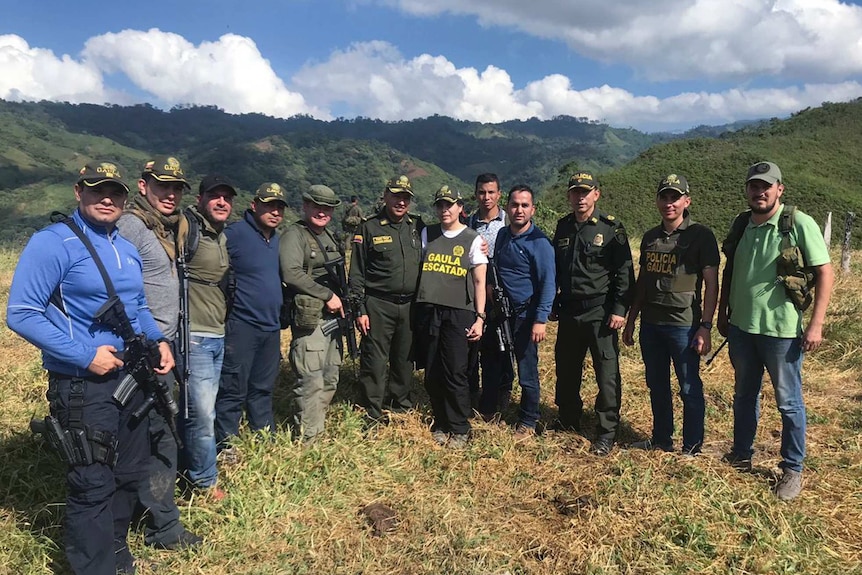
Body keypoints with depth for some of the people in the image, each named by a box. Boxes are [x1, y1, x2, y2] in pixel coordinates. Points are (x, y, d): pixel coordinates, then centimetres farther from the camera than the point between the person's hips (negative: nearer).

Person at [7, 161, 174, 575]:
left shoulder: (128, 250, 10)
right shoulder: (53, 243, -14)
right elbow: (21, 314, -18)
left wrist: (159, 341, 2)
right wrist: (85, 356, -22)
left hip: (131, 377, 8)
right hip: (83, 385, -8)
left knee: (130, 473, 19)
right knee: (94, 484, 0)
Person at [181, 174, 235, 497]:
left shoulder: (223, 237, 15)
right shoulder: (187, 228, -11)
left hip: (217, 337, 8)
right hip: (194, 337, -8)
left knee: (201, 409, 18)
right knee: (202, 412, -4)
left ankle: (190, 467, 34)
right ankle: (205, 482, 13)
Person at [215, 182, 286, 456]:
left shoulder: (278, 240, 13)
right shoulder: (235, 234, -11)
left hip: (271, 328, 7)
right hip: (241, 326, -7)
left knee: (263, 389, 18)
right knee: (233, 390, 1)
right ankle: (225, 444, 15)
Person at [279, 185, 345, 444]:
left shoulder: (330, 237, 18)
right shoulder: (294, 235, -8)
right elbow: (292, 274, -21)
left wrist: (342, 302, 14)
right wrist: (328, 295, -18)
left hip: (332, 318, 9)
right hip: (310, 319, -9)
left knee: (329, 380, 14)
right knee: (311, 382, -10)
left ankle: (317, 431, 26)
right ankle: (306, 440, 0)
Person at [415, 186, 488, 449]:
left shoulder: (473, 239, 3)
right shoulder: (426, 234, 11)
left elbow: (479, 282, 2)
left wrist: (479, 317, -5)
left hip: (458, 313, -3)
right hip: (428, 311, 3)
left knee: (455, 373, -5)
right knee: (432, 373, 6)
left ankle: (459, 429, 10)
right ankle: (441, 423, 23)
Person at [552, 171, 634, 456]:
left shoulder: (611, 228, -6)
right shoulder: (563, 227, 10)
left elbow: (625, 272, -8)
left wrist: (620, 310, -14)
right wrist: (552, 303, 13)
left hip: (600, 312, -5)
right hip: (568, 311, 5)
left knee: (607, 374, 0)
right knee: (566, 371, 15)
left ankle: (606, 434, 11)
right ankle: (568, 421, 32)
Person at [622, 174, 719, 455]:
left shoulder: (701, 236, -6)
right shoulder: (650, 237, 11)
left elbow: (711, 284, -8)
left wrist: (705, 327, -14)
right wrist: (630, 321, 14)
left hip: (683, 325, -6)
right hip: (650, 324, 6)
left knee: (689, 388, 4)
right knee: (657, 386, 15)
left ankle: (692, 447, 18)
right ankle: (661, 439, 30)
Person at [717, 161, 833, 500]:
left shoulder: (799, 224, -10)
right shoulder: (741, 225, 5)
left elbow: (825, 273, -10)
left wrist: (816, 324, -15)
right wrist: (723, 313, 15)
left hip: (781, 330, -5)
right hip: (741, 327, 5)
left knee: (788, 402, 7)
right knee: (744, 395, 18)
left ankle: (792, 470, 22)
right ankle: (741, 455, 33)